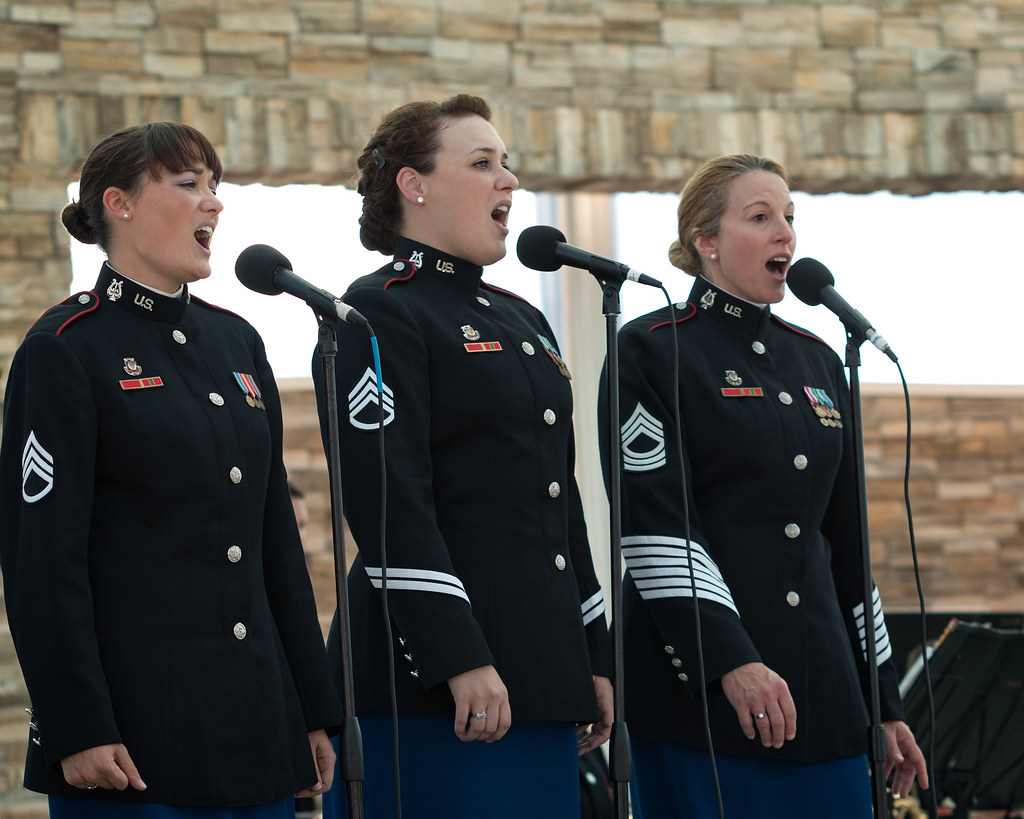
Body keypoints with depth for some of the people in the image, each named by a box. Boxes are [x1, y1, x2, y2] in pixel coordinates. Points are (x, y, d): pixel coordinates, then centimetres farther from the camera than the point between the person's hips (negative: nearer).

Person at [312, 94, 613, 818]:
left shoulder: (523, 321, 20)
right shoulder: (378, 316, -7)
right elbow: (391, 505, -16)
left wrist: (595, 657, 18)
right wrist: (460, 659, -22)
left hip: (544, 684, 8)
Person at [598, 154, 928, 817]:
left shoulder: (816, 363, 17)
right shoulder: (654, 351, -3)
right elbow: (654, 526, -13)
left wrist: (884, 700, 16)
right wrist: (731, 662, -22)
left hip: (820, 688, 6)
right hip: (699, 688, -6)